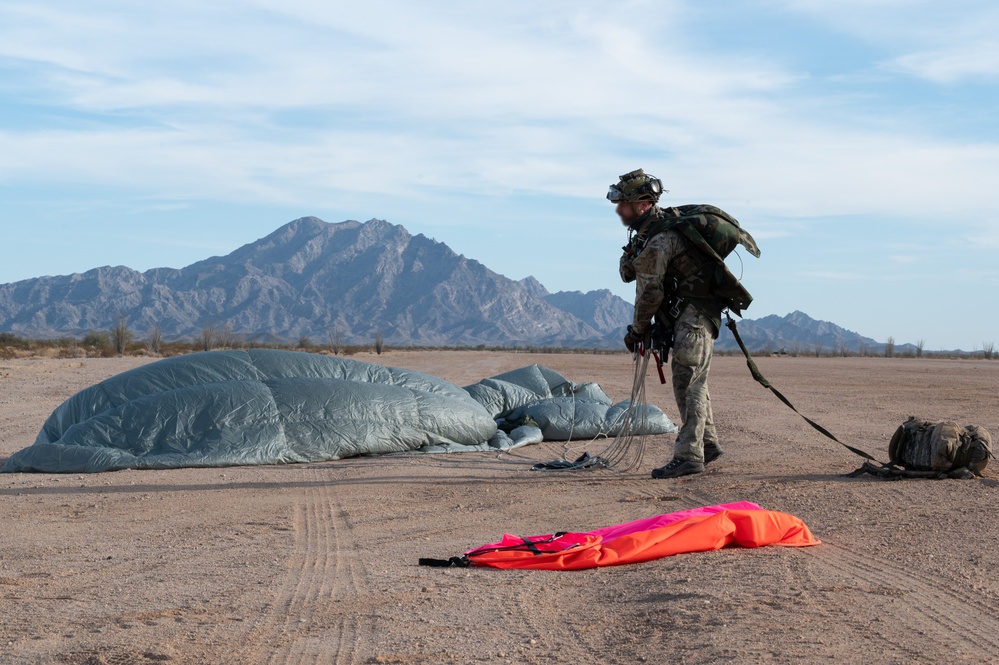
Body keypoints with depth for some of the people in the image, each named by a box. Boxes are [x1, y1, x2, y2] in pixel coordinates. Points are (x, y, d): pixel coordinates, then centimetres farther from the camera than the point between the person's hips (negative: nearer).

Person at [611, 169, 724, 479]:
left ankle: (688, 456, -10)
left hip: (694, 315, -11)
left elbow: (650, 293, -16)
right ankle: (708, 444, 27)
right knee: (691, 382, 17)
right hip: (687, 313, 11)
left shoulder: (658, 241, -23)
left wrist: (637, 330, -5)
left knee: (688, 383, -11)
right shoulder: (655, 225, 8)